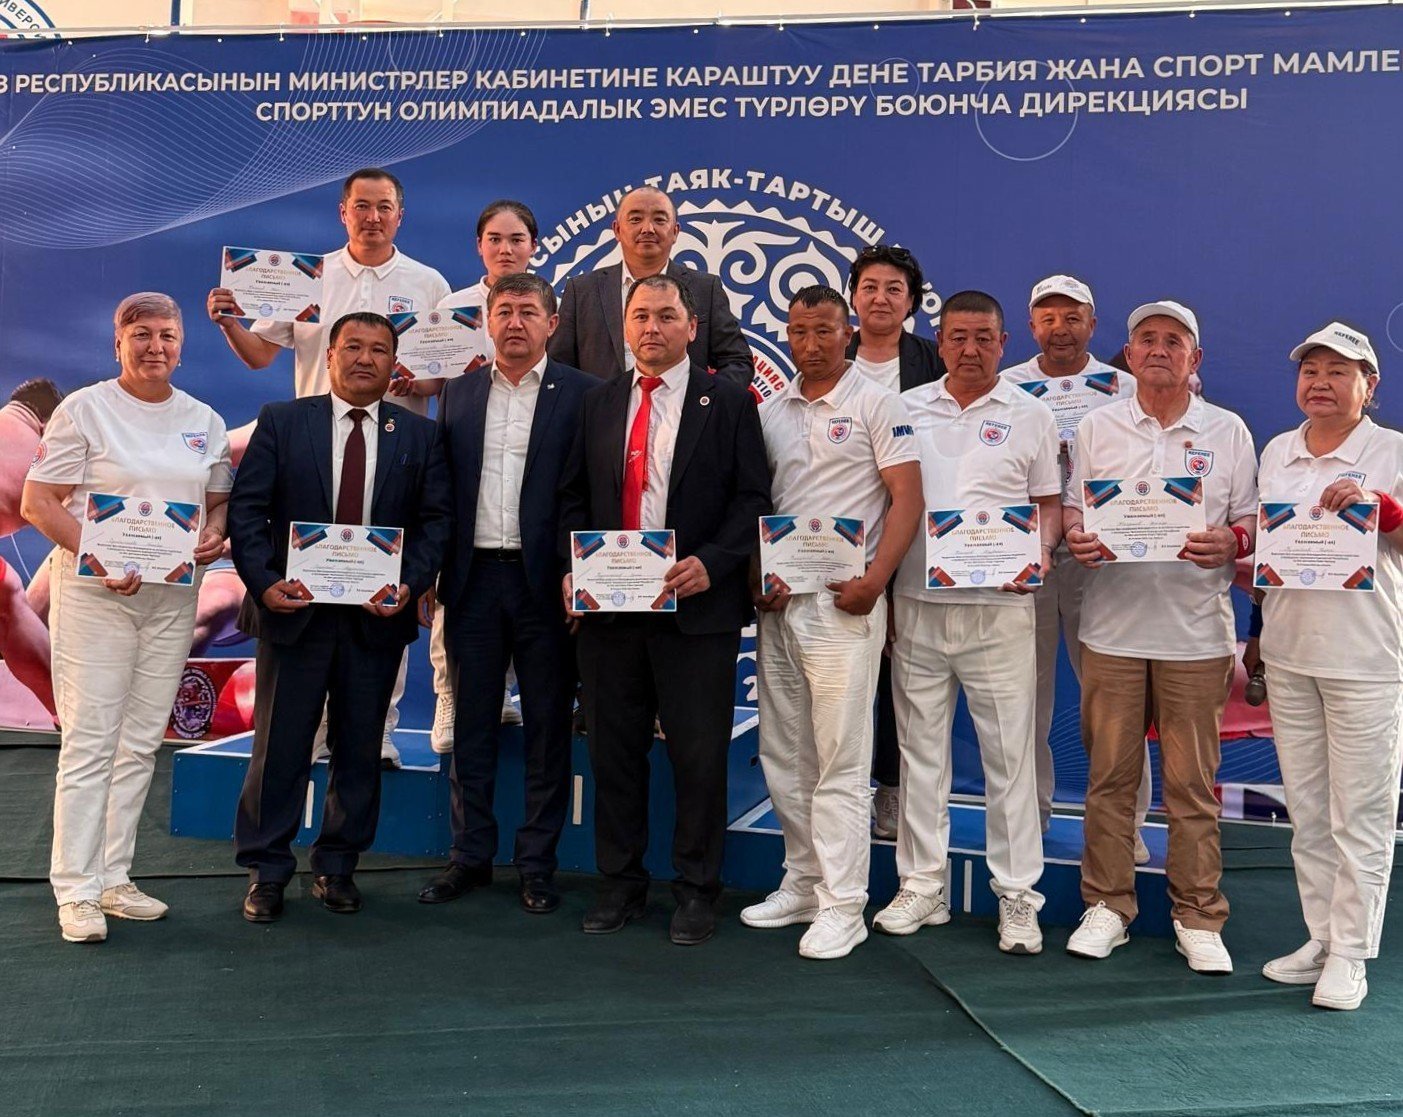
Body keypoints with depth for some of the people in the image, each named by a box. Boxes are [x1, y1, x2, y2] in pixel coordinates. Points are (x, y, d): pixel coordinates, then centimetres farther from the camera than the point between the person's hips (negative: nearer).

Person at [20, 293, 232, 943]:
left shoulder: (204, 420, 11)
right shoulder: (84, 409, -2)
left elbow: (220, 501, 19)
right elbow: (37, 504, -5)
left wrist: (215, 533, -5)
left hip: (173, 595, 5)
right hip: (94, 592, -4)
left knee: (141, 742, 9)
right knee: (90, 740, -5)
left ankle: (113, 878, 20)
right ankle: (76, 891, 3)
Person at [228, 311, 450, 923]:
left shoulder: (420, 434, 7)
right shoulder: (280, 421, 3)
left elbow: (435, 520, 2)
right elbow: (246, 509, -2)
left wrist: (410, 583, -13)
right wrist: (263, 582, -15)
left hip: (378, 616, 2)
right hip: (294, 609, -1)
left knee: (359, 747, 10)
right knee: (279, 745, 5)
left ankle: (337, 866, 24)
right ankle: (266, 871, 18)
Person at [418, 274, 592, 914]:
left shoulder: (581, 394, -1)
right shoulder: (459, 395, 12)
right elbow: (442, 490, 11)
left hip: (544, 580, -3)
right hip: (474, 578, 4)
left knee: (547, 726, 5)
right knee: (471, 723, 10)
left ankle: (537, 863, 16)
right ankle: (471, 856, 22)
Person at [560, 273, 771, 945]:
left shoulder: (729, 403, 2)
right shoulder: (599, 404, 13)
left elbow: (752, 500, -3)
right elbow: (575, 499, 14)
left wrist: (710, 563, -17)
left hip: (696, 606, -3)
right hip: (608, 606, 4)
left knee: (699, 755, 3)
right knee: (613, 751, 11)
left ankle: (697, 889, 19)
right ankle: (620, 884, 25)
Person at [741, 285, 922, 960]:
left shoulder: (875, 404, -1)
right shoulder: (771, 412, 14)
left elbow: (906, 498, -7)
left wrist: (875, 580, -18)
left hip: (842, 600, -6)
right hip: (776, 601, 6)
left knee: (840, 757, -5)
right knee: (782, 755, 11)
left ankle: (842, 906, 2)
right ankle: (803, 883, 25)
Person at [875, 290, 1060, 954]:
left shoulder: (1030, 416, 6)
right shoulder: (906, 409, 10)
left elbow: (1050, 502, 8)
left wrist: (1041, 552, -12)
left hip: (998, 606, -2)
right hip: (916, 603, 2)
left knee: (1010, 750, 1)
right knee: (920, 746, 9)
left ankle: (1018, 897, 12)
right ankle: (921, 886, 21)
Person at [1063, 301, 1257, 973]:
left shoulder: (1228, 432, 8)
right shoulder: (1096, 428, 9)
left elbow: (1254, 524, 7)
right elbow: (1070, 511, 9)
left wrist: (1228, 543, -15)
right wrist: (1075, 538, -14)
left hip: (1196, 631, 0)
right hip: (1112, 625, 1)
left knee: (1193, 780, 3)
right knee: (1109, 775, 6)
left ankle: (1197, 917, 15)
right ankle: (1107, 905, 18)